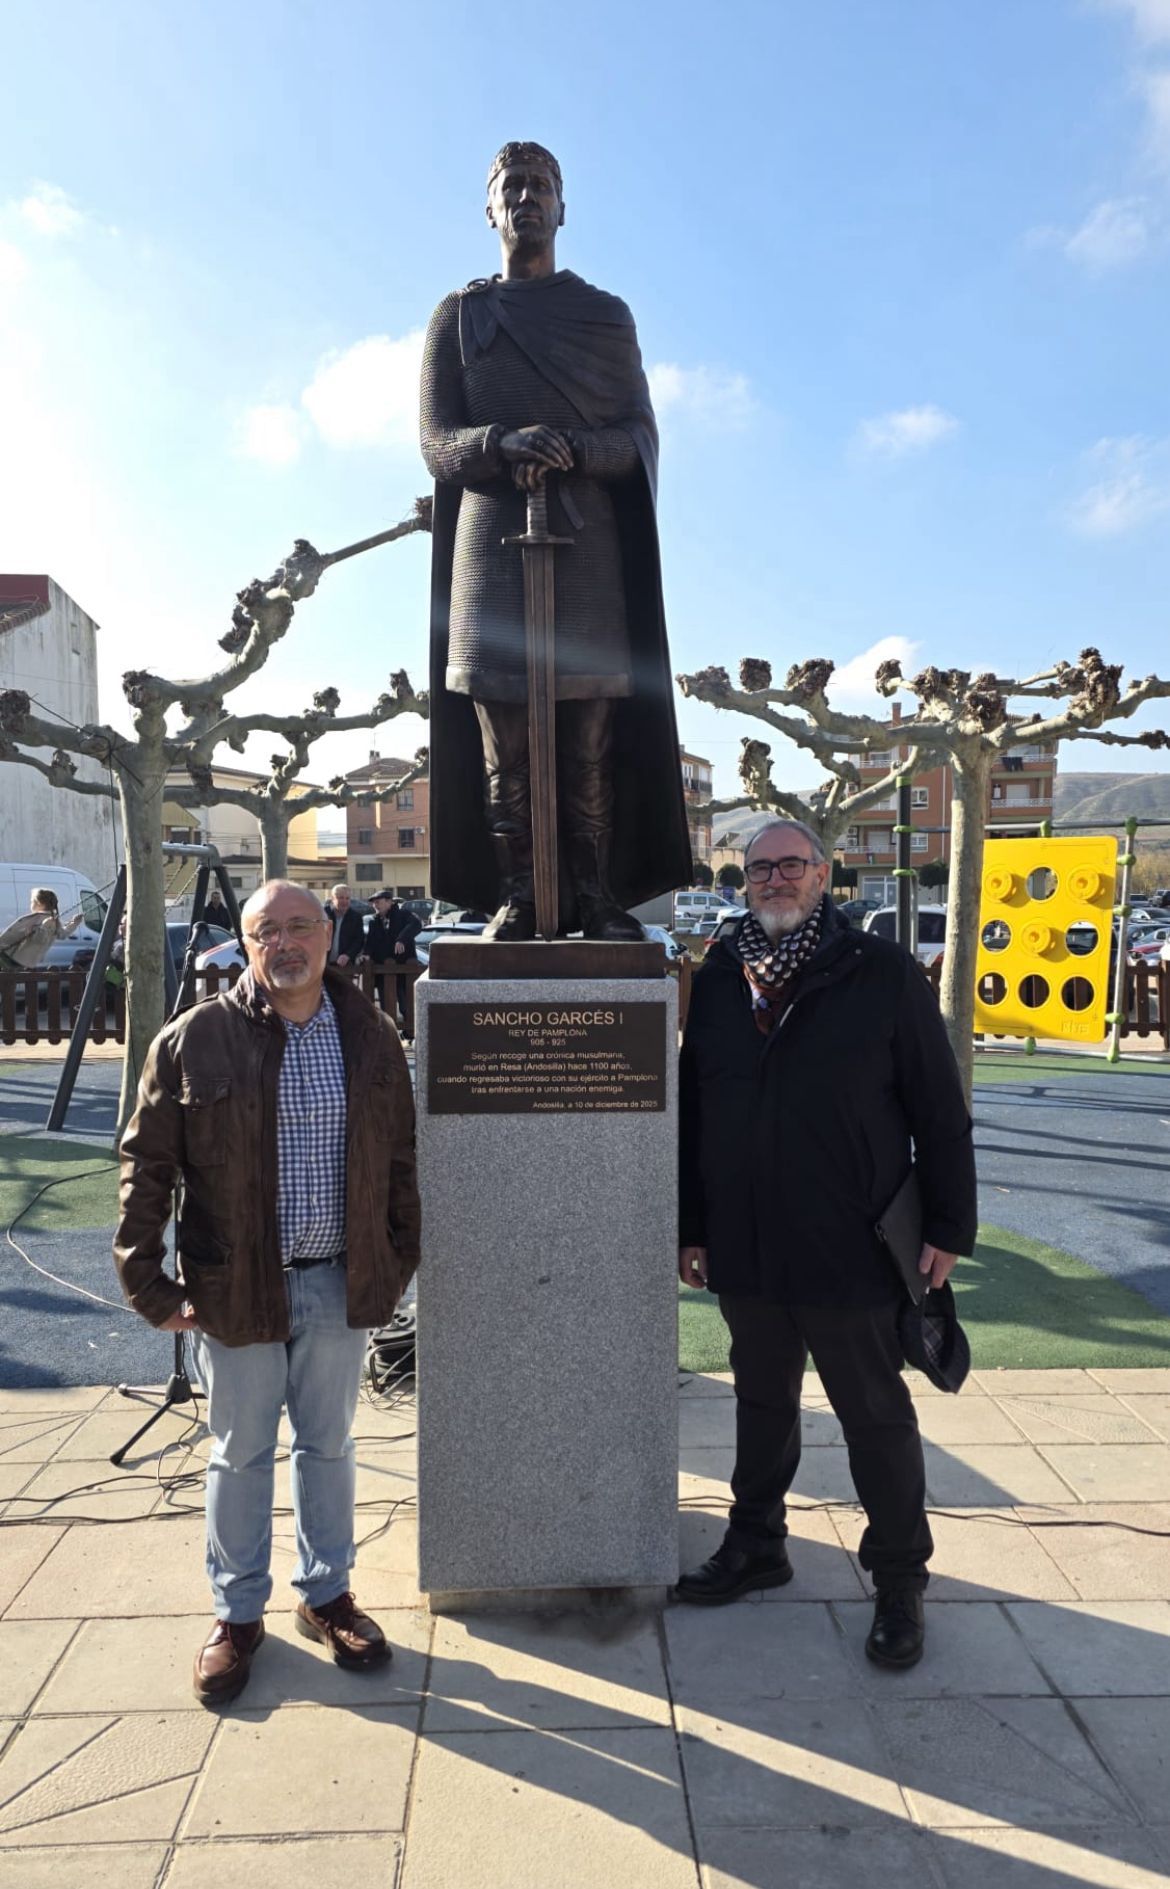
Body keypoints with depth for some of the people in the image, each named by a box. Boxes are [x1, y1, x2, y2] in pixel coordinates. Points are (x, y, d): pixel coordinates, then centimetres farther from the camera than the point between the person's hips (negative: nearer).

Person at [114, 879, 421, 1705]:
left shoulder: (370, 1035, -1)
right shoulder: (195, 1040, -9)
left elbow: (401, 1160, 6)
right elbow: (147, 1167, -4)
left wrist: (398, 1262, 5)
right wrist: (151, 1287, -6)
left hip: (340, 1285, 2)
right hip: (236, 1288, -2)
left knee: (329, 1446, 18)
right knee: (240, 1455, 14)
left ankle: (328, 1595, 38)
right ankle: (238, 1613, 35)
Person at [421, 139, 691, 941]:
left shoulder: (607, 315, 18)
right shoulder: (458, 316, 17)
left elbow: (642, 436, 8)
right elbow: (436, 442, 7)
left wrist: (572, 449, -13)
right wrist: (504, 443, -15)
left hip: (589, 542, 0)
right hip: (490, 538, 0)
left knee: (590, 736, -5)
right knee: (502, 734, -5)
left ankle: (598, 895, -1)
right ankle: (515, 896, -1)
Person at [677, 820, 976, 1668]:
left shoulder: (884, 973, -8)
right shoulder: (720, 979, 3)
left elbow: (940, 1111, -6)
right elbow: (691, 1112, 7)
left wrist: (948, 1226, -7)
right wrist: (692, 1227, 8)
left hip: (853, 1250, -3)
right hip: (745, 1249, 4)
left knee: (878, 1416, 12)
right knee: (762, 1400, 21)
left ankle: (901, 1578, 30)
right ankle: (756, 1544, 40)